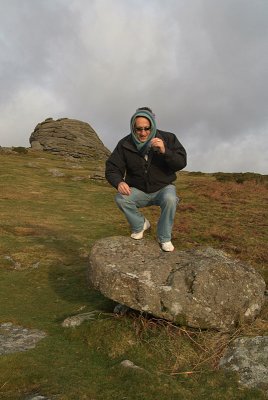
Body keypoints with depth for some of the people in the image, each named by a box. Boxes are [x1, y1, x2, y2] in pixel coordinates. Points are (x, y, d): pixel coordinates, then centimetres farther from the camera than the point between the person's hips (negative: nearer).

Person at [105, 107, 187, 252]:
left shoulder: (168, 138, -9)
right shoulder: (125, 144, -8)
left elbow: (181, 162, -14)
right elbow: (112, 169, -8)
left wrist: (165, 151, -33)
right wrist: (119, 182, -31)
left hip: (163, 188, -1)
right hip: (137, 191, 2)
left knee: (170, 199, -35)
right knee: (120, 198, -28)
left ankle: (164, 238, -11)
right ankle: (140, 224, 2)